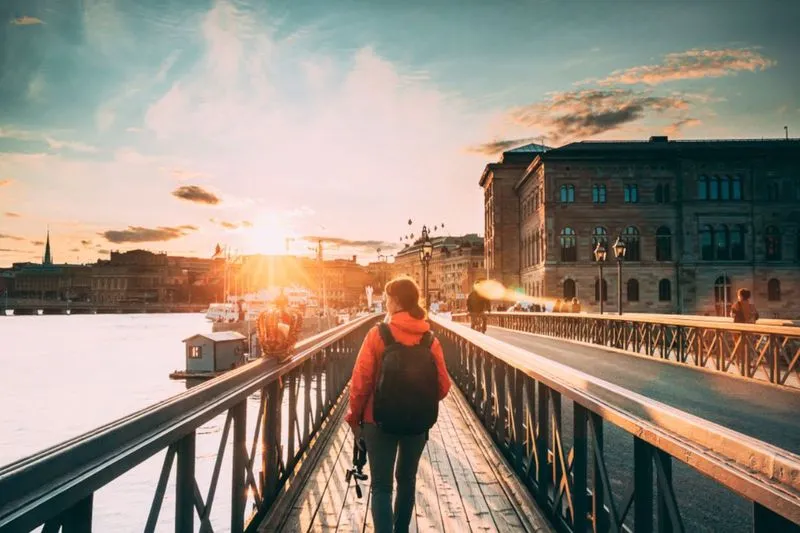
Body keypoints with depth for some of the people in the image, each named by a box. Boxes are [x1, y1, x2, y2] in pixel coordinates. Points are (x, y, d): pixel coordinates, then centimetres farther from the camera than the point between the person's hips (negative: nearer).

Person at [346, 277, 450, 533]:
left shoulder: (378, 334, -12)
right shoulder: (429, 338, -4)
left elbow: (361, 381, -13)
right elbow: (442, 386, -3)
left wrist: (354, 416, 0)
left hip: (380, 420, -3)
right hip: (417, 422, 3)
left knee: (381, 486, 5)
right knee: (407, 480, 22)